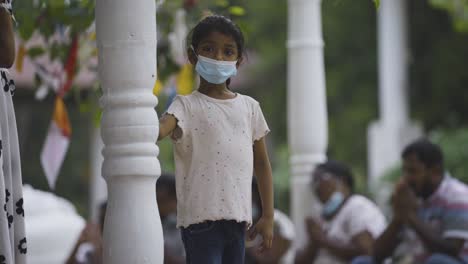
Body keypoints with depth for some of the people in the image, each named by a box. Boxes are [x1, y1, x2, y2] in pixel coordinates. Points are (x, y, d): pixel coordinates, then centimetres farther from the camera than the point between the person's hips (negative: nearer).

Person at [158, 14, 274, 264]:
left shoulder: (249, 107, 13)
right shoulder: (187, 106, -2)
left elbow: (261, 163, 17)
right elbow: (161, 128, -25)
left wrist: (268, 217, 14)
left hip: (237, 218, 6)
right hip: (201, 217, -6)